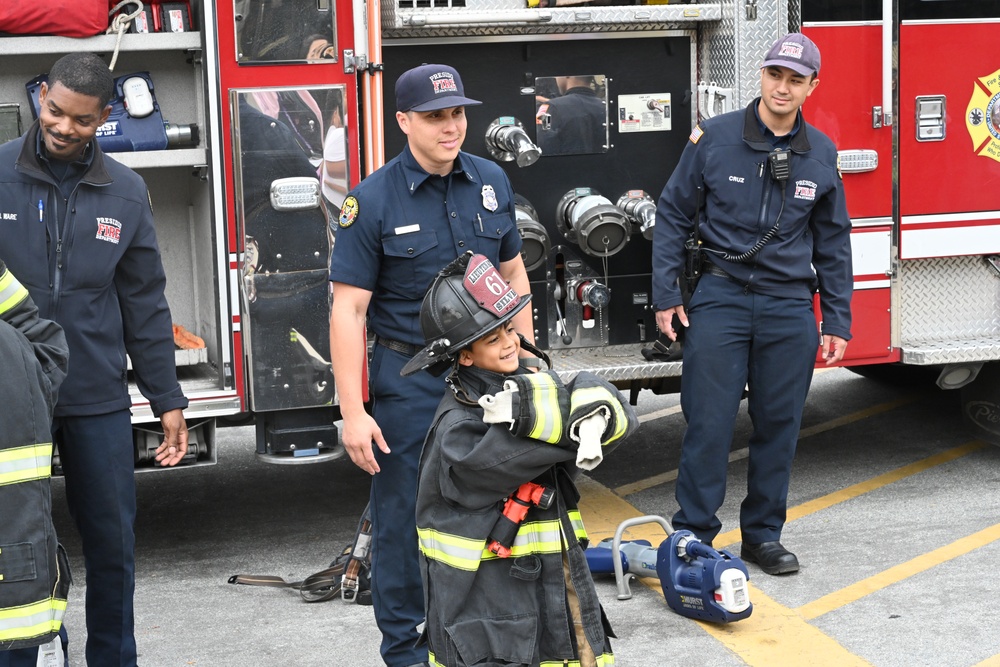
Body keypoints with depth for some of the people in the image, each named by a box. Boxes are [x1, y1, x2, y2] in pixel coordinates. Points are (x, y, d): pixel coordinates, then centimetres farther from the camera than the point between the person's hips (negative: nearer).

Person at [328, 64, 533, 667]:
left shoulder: (493, 182, 3)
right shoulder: (373, 199, -11)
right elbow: (349, 308, -12)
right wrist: (354, 412, -16)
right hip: (410, 379, -4)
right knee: (404, 515, 4)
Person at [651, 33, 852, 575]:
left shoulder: (821, 154, 6)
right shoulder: (714, 138, -3)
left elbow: (832, 243, 11)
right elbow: (672, 215, 1)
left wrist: (836, 320, 8)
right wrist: (665, 295, -4)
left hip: (789, 307, 3)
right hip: (721, 299, -3)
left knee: (778, 426, 8)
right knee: (708, 423, -2)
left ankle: (763, 534, 21)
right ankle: (692, 535, 9)